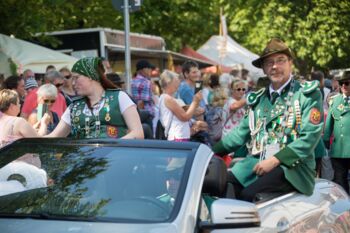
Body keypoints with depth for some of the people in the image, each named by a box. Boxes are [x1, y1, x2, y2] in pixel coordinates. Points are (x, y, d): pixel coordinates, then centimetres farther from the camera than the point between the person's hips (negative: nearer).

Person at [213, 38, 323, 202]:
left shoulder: (308, 94, 0)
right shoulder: (258, 98, 19)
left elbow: (310, 137, -10)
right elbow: (241, 132, 18)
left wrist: (275, 160, -18)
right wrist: (211, 152, 7)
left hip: (292, 166, -5)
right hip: (255, 162, 6)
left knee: (248, 194, -30)